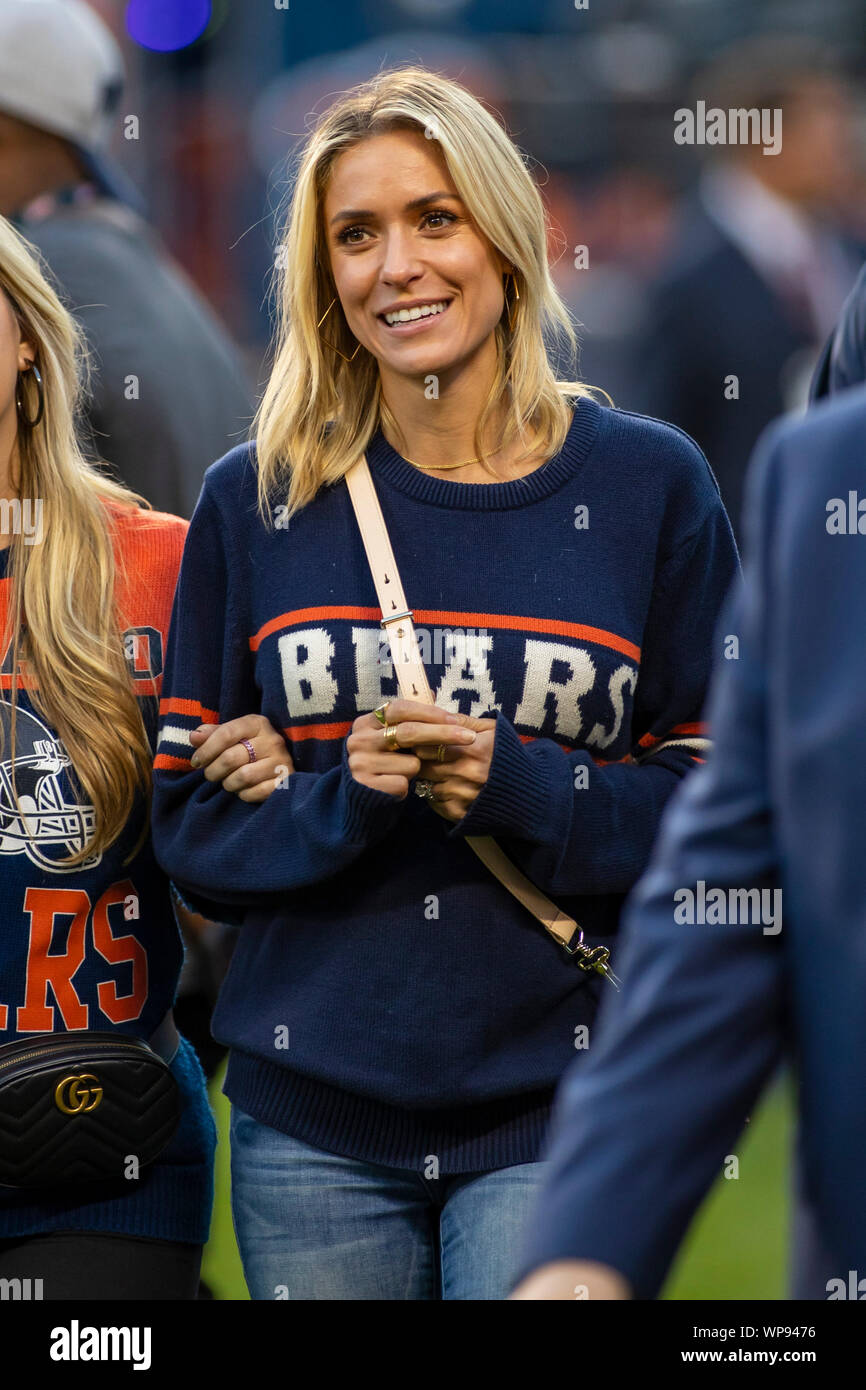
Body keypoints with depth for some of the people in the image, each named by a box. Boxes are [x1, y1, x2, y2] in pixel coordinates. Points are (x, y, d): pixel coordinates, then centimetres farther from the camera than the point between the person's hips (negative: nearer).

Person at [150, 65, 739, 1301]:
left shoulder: (648, 484, 2)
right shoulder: (254, 501, 6)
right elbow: (188, 822, 6)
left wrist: (528, 788, -15)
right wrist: (338, 801, -13)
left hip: (555, 1109, -1)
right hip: (311, 1116, 2)